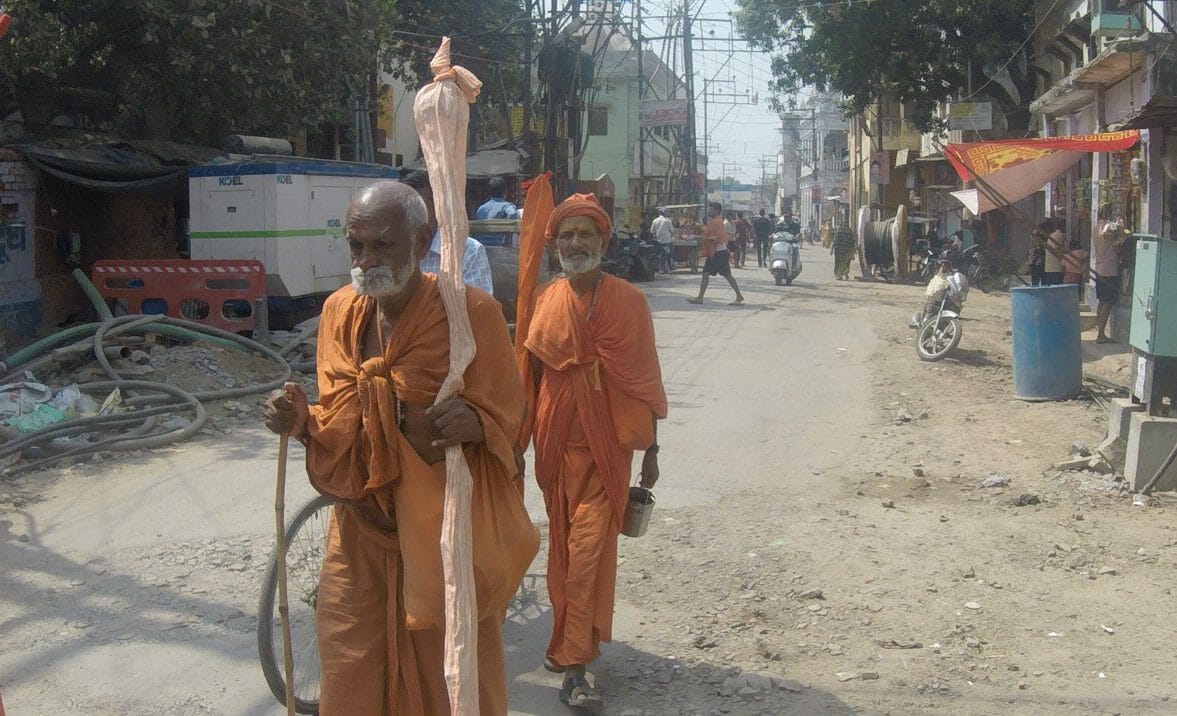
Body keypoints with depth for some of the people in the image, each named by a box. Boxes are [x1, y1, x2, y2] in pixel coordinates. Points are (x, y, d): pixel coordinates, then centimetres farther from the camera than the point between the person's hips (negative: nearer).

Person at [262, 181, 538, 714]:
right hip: (363, 532, 4)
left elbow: (505, 418, -7)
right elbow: (340, 429, 10)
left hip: (447, 534, -4)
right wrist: (303, 423, -12)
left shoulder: (472, 313, -13)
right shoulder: (339, 311, 2)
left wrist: (474, 423, -29)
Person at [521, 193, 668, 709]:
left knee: (588, 550, -8)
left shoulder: (628, 302, -4)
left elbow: (644, 381, 0)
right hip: (555, 444, 3)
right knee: (562, 547, 14)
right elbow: (531, 376, 9)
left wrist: (650, 451, 1)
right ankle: (569, 642, 31)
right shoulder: (545, 302, 2)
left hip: (605, 444, -3)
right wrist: (521, 441, 11)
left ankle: (574, 667, -2)